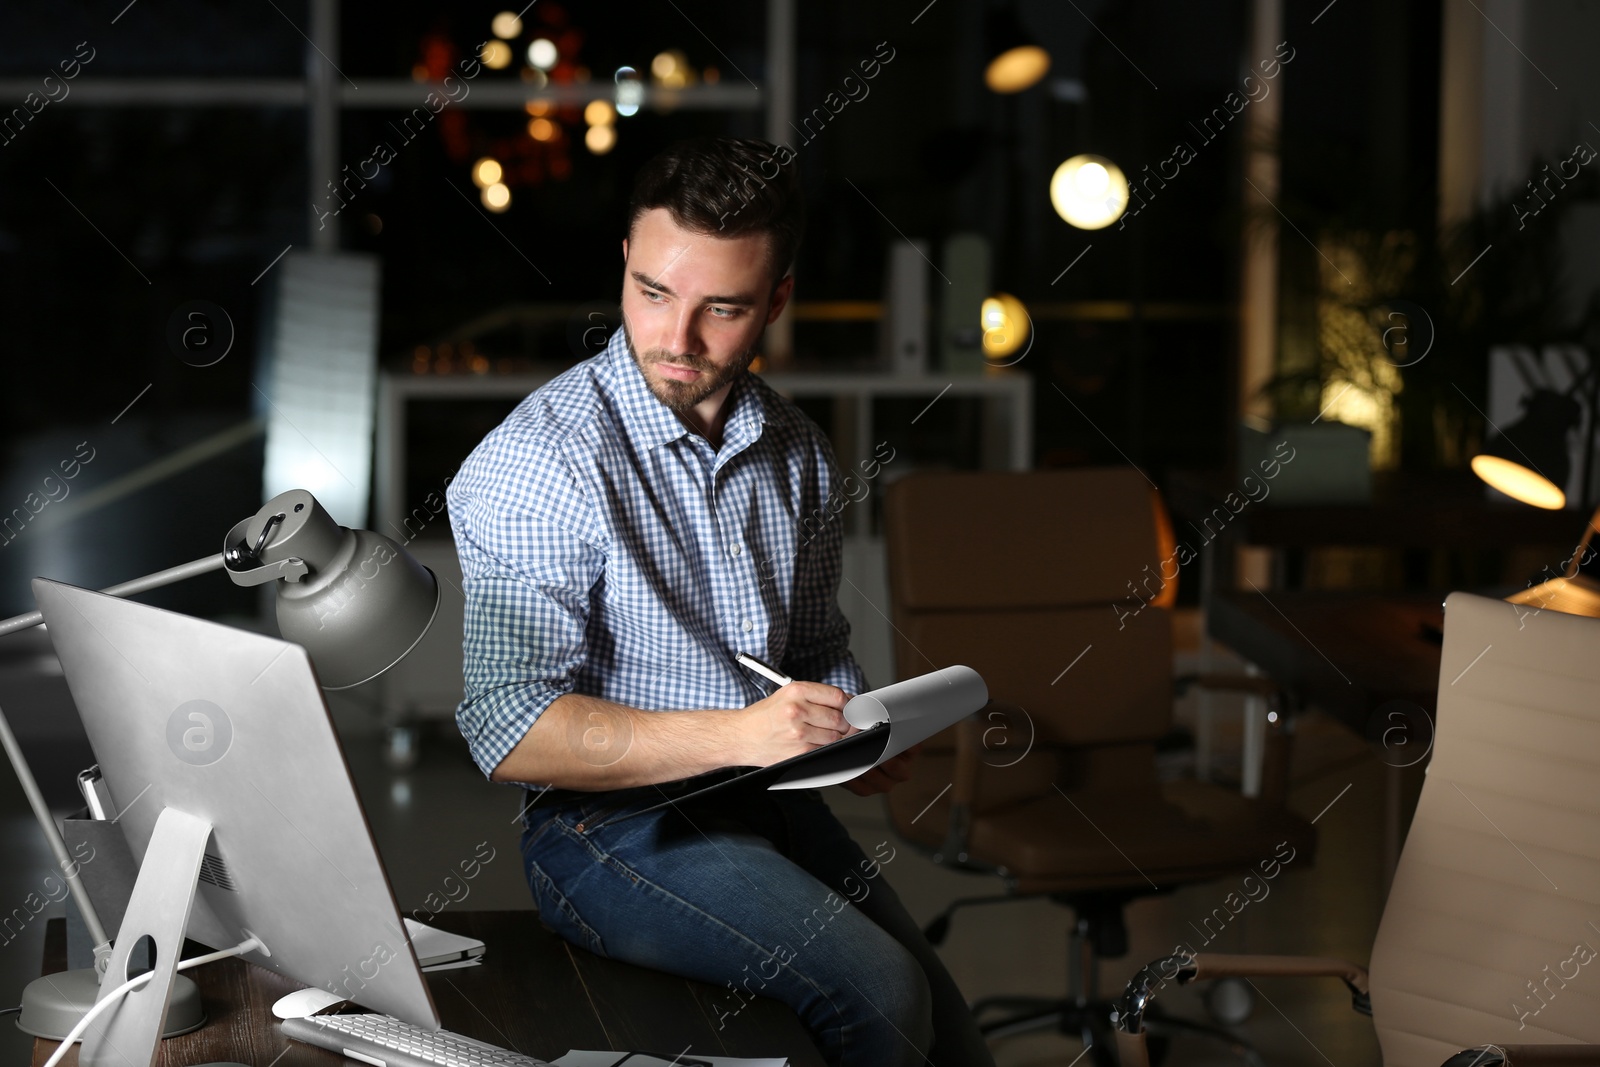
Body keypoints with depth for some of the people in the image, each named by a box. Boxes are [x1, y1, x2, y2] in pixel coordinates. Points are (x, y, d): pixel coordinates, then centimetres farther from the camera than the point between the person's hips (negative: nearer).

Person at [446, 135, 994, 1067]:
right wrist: (736, 734, -27)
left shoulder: (796, 453, 6)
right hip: (612, 826, -6)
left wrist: (853, 737, -3)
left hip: (770, 807, 7)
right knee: (874, 991, -23)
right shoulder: (536, 466, -16)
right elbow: (513, 731, -21)